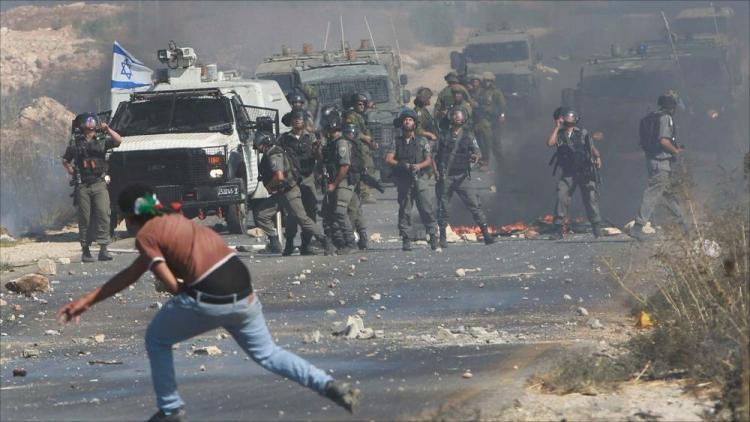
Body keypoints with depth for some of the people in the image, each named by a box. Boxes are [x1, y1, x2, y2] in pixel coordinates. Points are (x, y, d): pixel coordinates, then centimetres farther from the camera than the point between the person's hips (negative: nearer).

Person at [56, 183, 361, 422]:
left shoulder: (145, 235, 0)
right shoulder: (173, 220, 24)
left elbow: (172, 285, -10)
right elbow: (132, 274, 28)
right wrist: (87, 300, 30)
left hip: (209, 300, -7)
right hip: (243, 292, 7)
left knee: (157, 339, 18)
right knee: (267, 354, 22)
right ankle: (329, 386, 6)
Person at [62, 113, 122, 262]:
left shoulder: (102, 140, 9)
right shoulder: (76, 143, 9)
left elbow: (118, 141, -4)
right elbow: (65, 160, 20)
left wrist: (107, 129, -13)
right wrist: (71, 170, 3)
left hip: (99, 184, 0)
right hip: (82, 186, 0)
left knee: (103, 214, -13)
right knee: (84, 219, 1)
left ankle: (103, 249, -14)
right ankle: (85, 251, 8)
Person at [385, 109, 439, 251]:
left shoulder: (422, 141, 12)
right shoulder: (396, 142, 13)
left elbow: (429, 160, 6)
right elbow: (388, 159, 3)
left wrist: (419, 166, -14)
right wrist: (402, 164, -13)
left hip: (420, 179, -1)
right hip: (403, 180, 1)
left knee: (427, 209, -7)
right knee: (404, 210, -1)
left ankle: (433, 238, -4)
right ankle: (406, 240, 1)